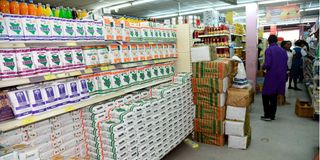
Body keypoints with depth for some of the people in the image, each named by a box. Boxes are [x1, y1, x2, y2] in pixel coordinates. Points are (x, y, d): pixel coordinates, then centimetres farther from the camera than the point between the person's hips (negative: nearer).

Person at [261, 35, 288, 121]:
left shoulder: (269, 50, -11)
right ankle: (272, 115, 21)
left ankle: (267, 115, 6)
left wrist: (263, 67, 1)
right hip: (280, 77, 6)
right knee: (274, 96, 14)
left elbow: (267, 64, -20)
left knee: (266, 95, 6)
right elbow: (285, 64, 10)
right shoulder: (283, 50, 8)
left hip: (271, 77, -6)